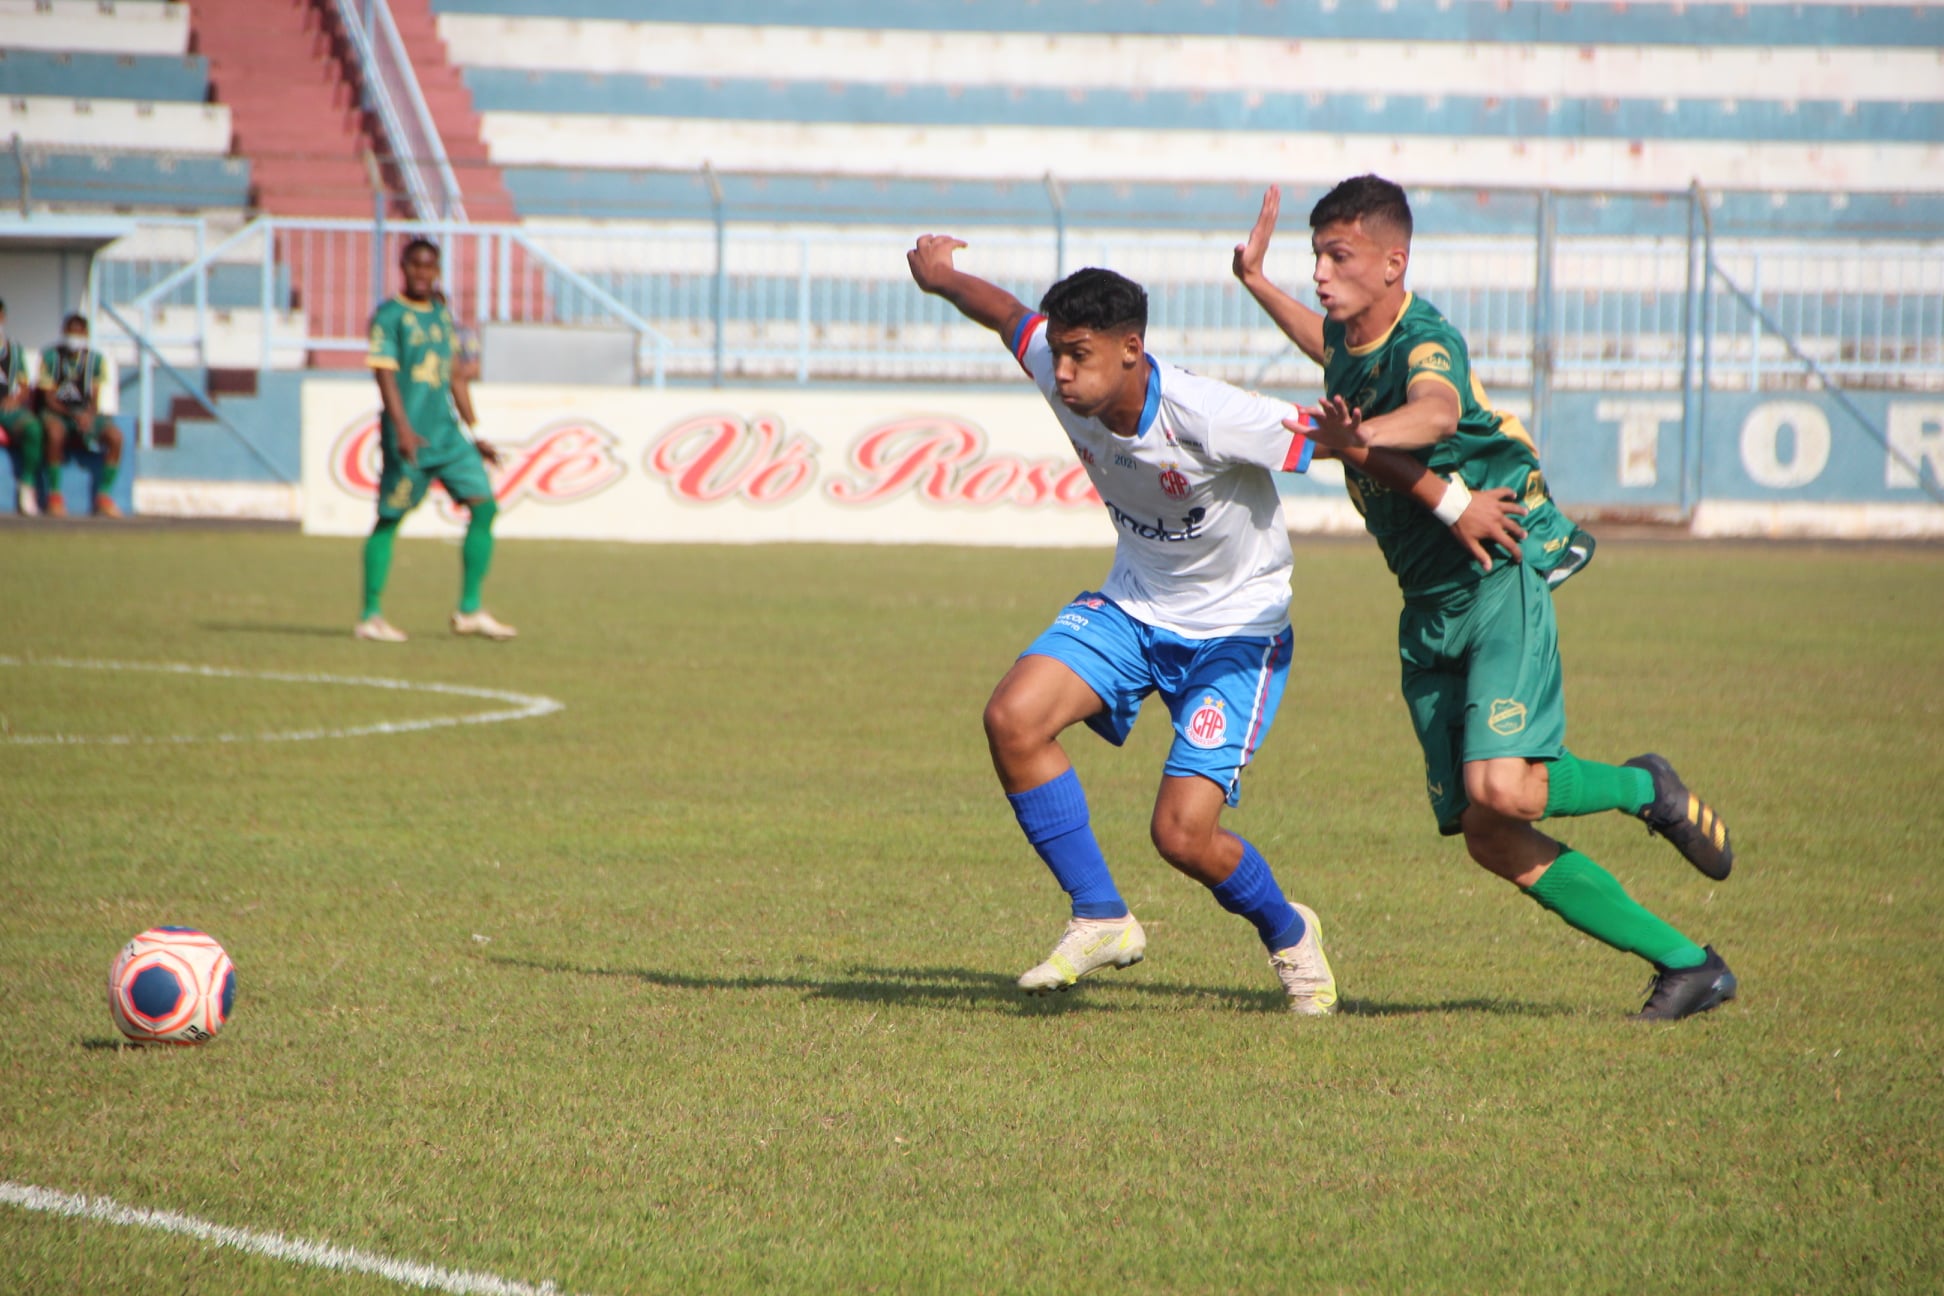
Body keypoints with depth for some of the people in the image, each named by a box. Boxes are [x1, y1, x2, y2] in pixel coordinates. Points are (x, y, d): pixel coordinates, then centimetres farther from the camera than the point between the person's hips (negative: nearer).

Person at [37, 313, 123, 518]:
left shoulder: (96, 359, 3)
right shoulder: (50, 357, -4)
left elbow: (95, 398, 3)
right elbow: (49, 398, -6)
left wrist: (89, 415, -20)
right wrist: (73, 415, -22)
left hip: (86, 413, 3)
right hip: (57, 411, -3)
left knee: (115, 436, -24)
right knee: (56, 433, -39)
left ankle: (104, 497, -16)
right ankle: (54, 495, -27)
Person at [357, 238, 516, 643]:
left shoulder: (442, 315, 17)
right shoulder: (389, 315, -5)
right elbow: (385, 372, -14)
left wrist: (474, 434, 21)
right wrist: (402, 428, -25)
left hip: (448, 435, 7)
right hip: (408, 438, -7)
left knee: (483, 505, -2)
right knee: (389, 519, -2)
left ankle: (469, 610, 3)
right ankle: (370, 617, 5)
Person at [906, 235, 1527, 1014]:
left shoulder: (1208, 419, -32)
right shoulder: (1064, 379, -15)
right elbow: (1006, 312, 6)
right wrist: (939, 275, 25)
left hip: (1235, 632, -6)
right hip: (1133, 607, 6)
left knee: (1182, 834, -15)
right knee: (1013, 717, -19)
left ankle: (1288, 934, 20)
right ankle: (1101, 919, -3)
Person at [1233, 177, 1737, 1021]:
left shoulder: (1426, 341, -19)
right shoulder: (1352, 337, 7)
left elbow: (1436, 411, -44)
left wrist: (1361, 436, -63)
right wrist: (1257, 284, 35)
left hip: (1503, 578, -8)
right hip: (1429, 610, 8)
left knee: (1499, 788, -27)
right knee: (1491, 841, -1)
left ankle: (1643, 788, 6)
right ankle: (1687, 966, 7)